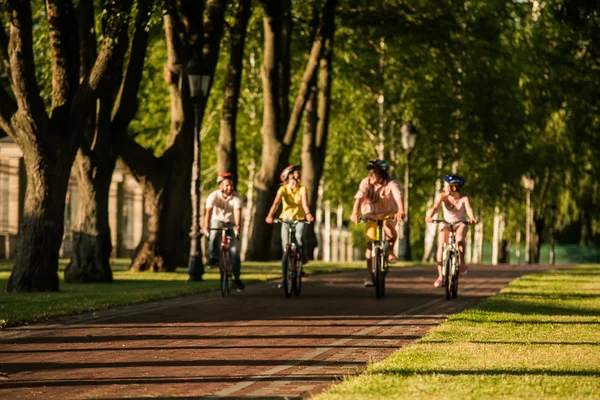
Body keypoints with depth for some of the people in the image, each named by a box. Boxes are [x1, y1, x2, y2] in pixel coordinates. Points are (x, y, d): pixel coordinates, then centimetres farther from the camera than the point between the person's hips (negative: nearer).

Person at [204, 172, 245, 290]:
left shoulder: (236, 197, -16)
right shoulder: (213, 196, -18)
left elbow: (237, 211, -32)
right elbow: (209, 211, -30)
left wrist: (237, 225, -50)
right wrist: (206, 227, -45)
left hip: (231, 224, 1)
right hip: (217, 221, -1)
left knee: (235, 251, -7)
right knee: (214, 233, -37)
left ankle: (237, 277, 5)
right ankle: (213, 258, -22)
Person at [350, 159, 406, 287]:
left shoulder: (391, 183, -21)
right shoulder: (366, 182, -17)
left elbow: (398, 196, -37)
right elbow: (359, 197, -30)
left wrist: (401, 211, -57)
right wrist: (354, 213, -48)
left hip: (388, 213, -2)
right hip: (372, 214, 2)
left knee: (391, 232, -34)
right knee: (370, 243, -7)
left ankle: (390, 251, -1)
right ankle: (369, 277, -1)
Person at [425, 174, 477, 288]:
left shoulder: (464, 198, -19)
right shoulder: (443, 196, -16)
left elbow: (468, 208, -37)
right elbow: (435, 207, -31)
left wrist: (472, 218, -59)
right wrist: (429, 215, -52)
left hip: (460, 224, -2)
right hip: (446, 224, 2)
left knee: (459, 239, -35)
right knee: (441, 246, -18)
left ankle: (462, 263, -13)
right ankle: (440, 277, -10)